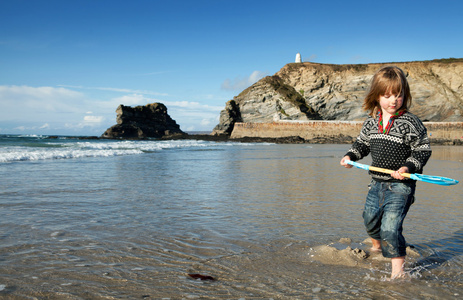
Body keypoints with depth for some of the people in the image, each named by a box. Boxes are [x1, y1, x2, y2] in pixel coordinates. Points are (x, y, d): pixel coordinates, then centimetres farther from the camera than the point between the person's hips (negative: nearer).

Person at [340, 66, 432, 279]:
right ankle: (377, 246, 54)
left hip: (400, 184, -6)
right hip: (377, 183, 7)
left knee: (390, 227, -14)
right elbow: (362, 143, 17)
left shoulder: (410, 123, -14)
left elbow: (423, 150, -9)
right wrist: (350, 156, 1)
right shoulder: (371, 122, 3)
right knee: (370, 218, 23)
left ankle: (398, 269, 0)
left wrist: (408, 168, -23)